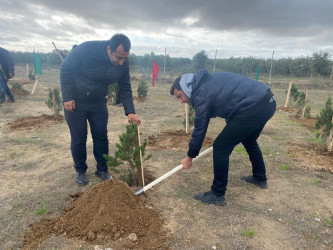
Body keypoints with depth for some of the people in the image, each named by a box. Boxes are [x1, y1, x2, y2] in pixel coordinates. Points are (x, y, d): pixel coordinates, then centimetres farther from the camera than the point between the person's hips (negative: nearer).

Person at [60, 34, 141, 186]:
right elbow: (65, 69, -16)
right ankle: (80, 171, 25)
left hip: (98, 102, 3)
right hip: (75, 102, -3)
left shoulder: (123, 63, -15)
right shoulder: (86, 50, -28)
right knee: (78, 139, 4)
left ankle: (102, 169, 24)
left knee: (101, 136, 5)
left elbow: (125, 89, -6)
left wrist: (130, 112, -17)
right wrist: (67, 97, -19)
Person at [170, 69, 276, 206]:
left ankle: (217, 195, 9)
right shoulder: (207, 81, 17)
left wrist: (189, 157, 9)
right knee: (249, 141, 30)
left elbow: (199, 130, -4)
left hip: (253, 108, -10)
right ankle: (260, 178, 48)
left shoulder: (201, 96, -9)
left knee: (220, 147, -3)